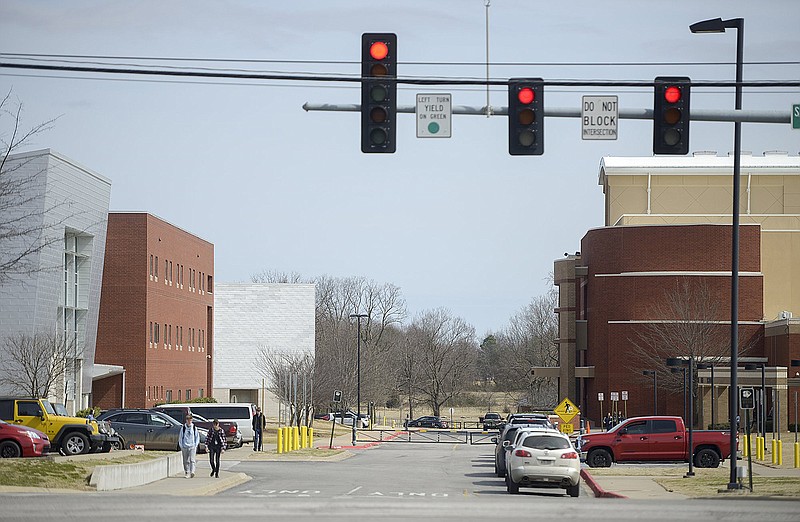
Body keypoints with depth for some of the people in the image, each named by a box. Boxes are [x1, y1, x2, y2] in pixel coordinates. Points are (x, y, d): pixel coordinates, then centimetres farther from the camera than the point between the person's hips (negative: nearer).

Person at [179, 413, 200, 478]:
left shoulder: (194, 428, 4)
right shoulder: (183, 428, 3)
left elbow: (197, 437, 10)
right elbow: (180, 437, 8)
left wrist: (196, 445, 2)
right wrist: (181, 446, 2)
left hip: (192, 446, -1)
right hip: (185, 447, 1)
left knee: (192, 459, -14)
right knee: (186, 461, 5)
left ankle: (192, 472, -22)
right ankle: (187, 473, 14)